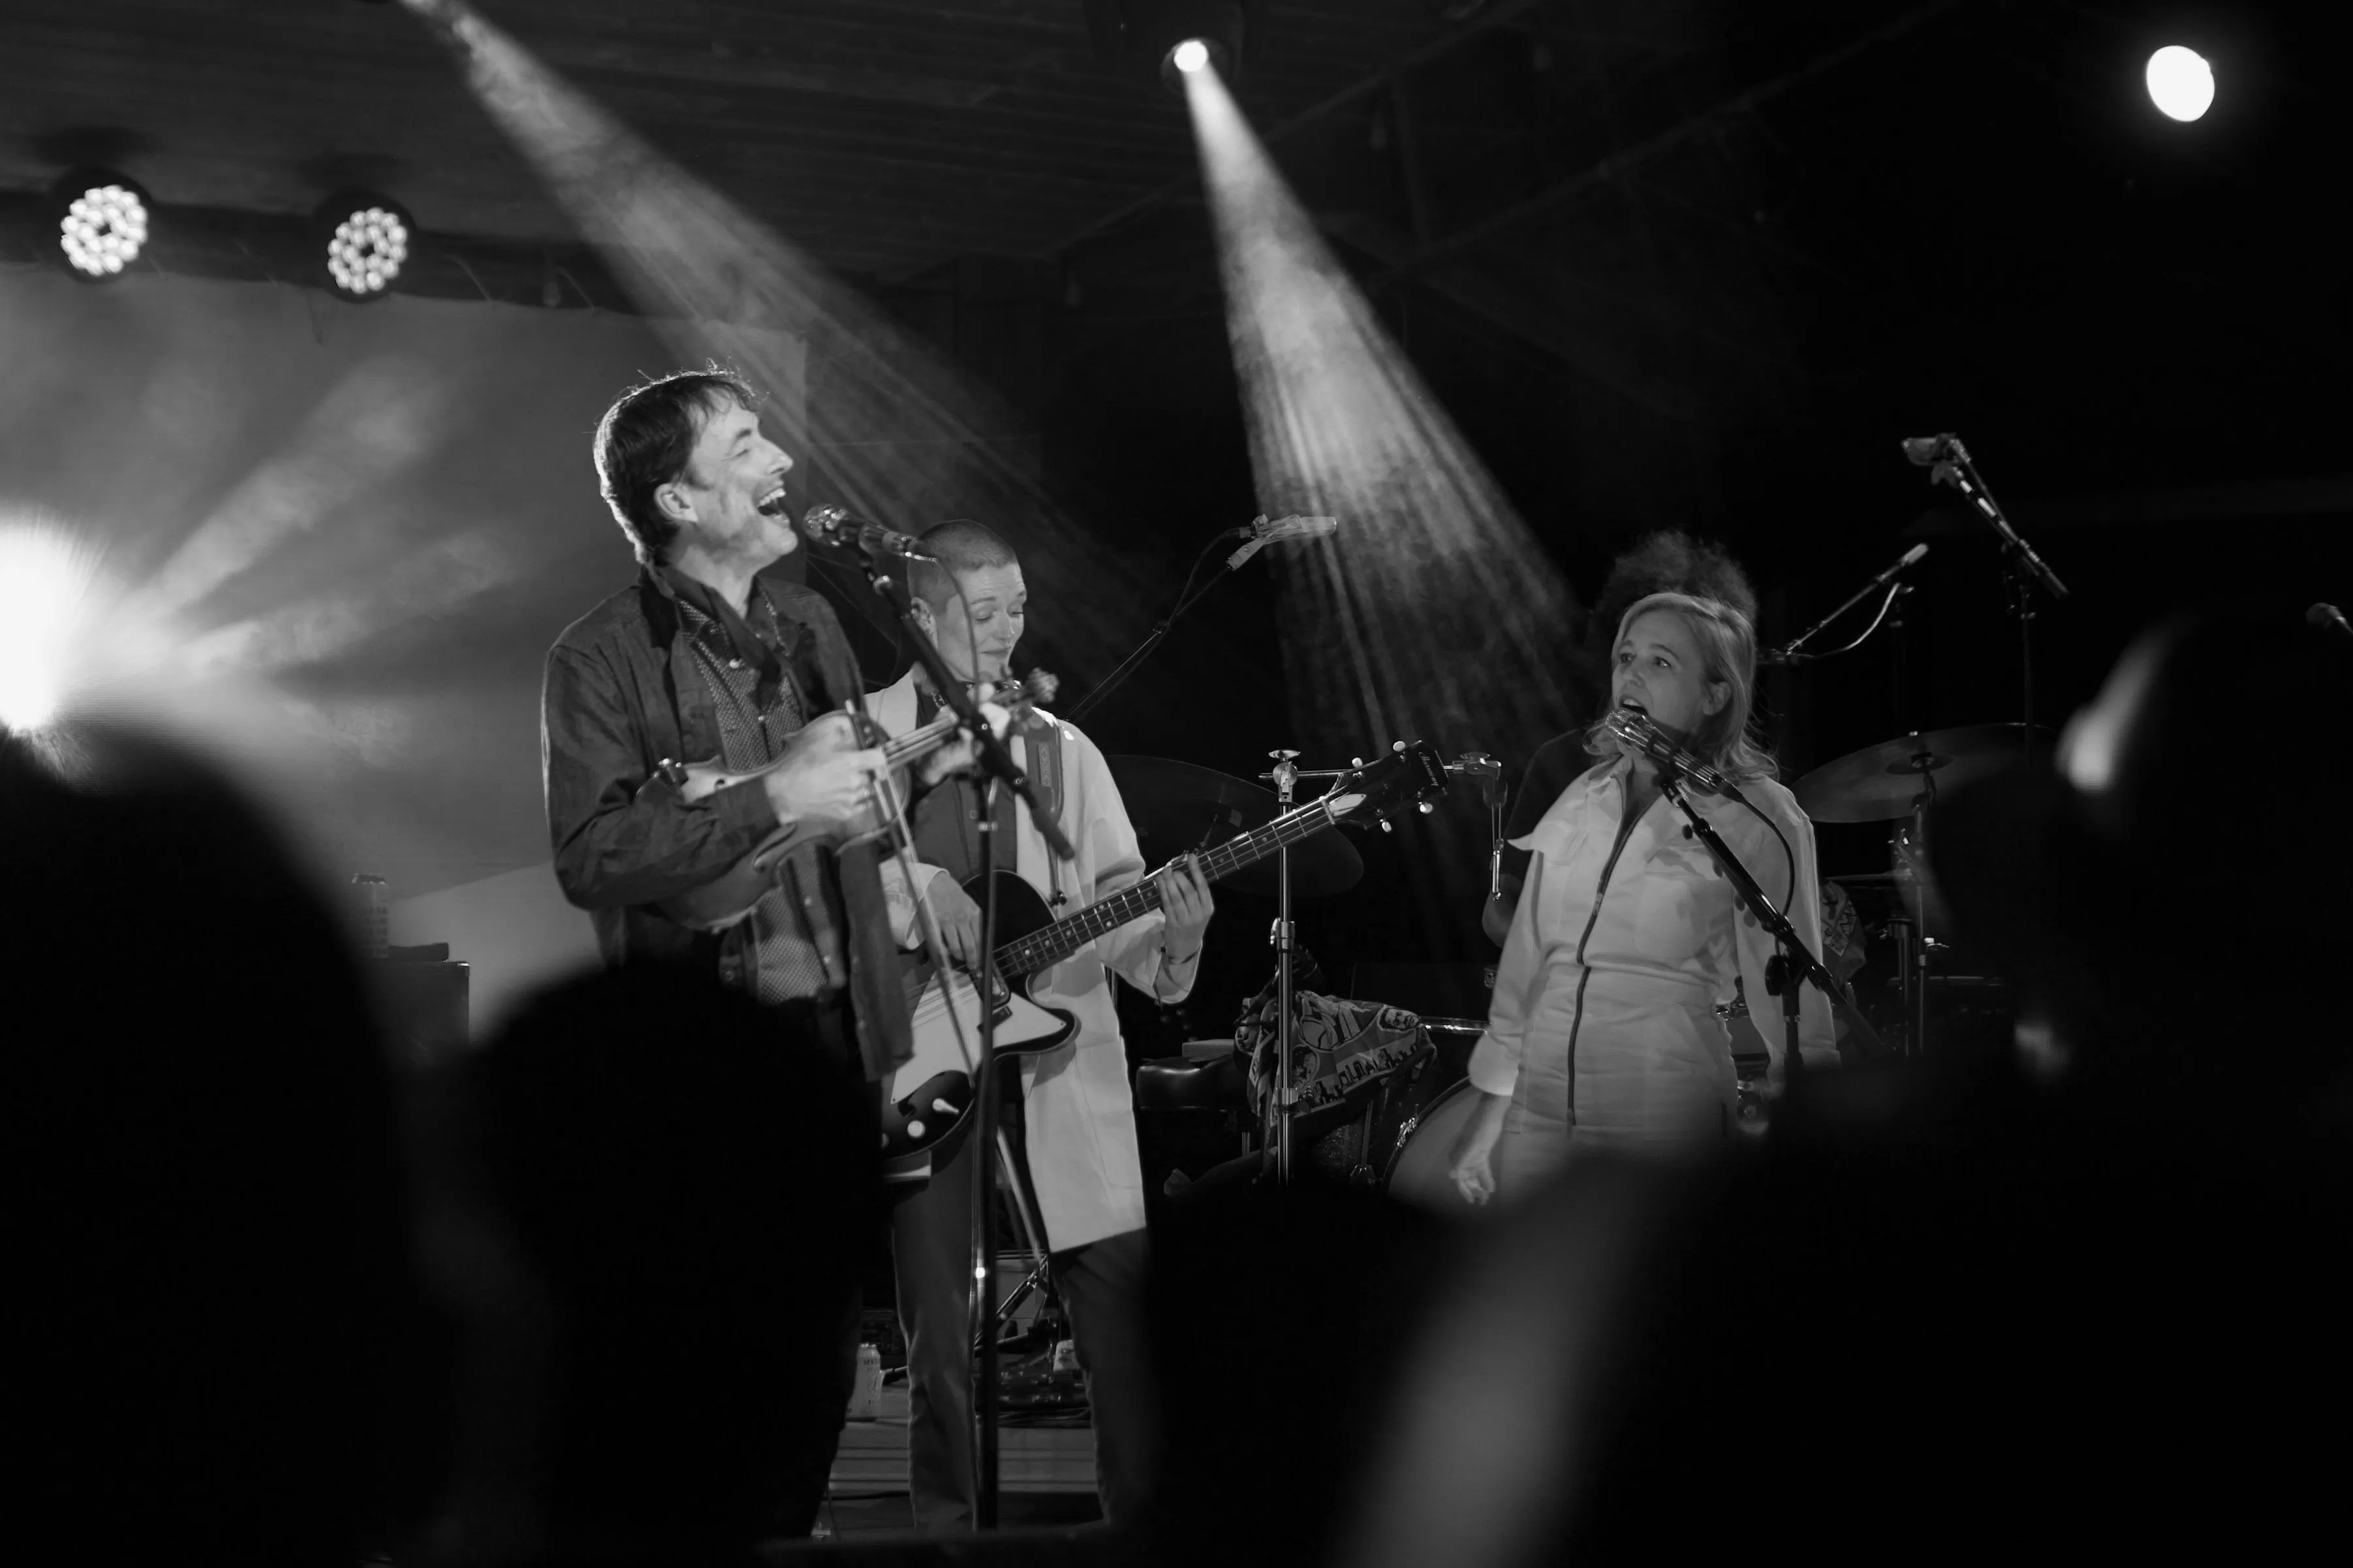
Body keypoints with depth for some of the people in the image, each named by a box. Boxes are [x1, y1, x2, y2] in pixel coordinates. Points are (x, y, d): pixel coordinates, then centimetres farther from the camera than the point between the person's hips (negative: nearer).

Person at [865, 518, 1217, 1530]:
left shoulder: (1063, 752, 13)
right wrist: (919, 881, -19)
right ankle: (947, 1524, 15)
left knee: (1125, 1302, -4)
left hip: (1061, 1062, 2)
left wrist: (1173, 942, -15)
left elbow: (1118, 906, 6)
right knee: (941, 1335, 2)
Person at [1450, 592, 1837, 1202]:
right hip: (1537, 1116, 5)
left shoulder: (1757, 823, -5)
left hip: (1665, 1128, -5)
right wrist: (1491, 1111, 11)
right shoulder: (1581, 802, 10)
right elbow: (1525, 961, 14)